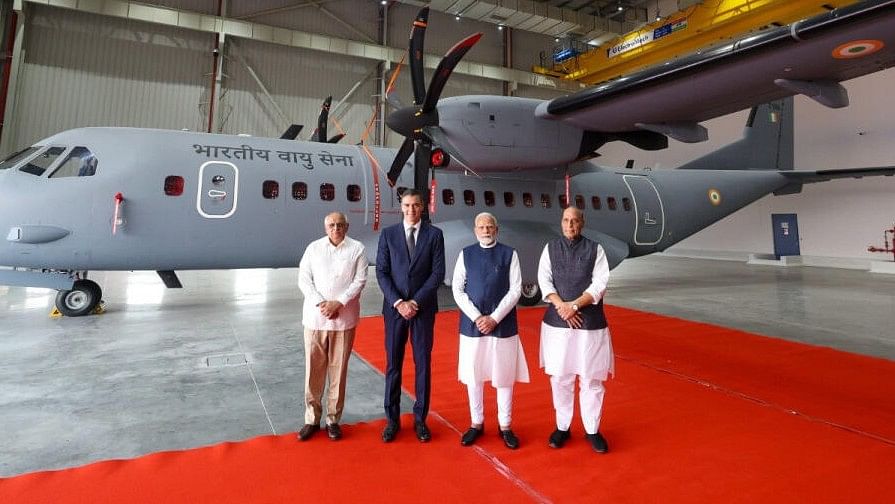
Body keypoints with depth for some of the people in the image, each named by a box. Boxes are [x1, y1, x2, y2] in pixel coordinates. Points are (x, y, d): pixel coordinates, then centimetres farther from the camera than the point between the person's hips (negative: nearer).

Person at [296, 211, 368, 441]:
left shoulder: (357, 249, 1)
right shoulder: (313, 247, 7)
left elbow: (359, 281, -3)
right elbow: (303, 279, 3)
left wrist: (339, 303, -13)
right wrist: (320, 303, -10)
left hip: (344, 318, -1)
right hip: (315, 317, 2)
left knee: (338, 370, 5)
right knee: (313, 369, 7)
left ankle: (333, 419, 19)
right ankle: (312, 419, 21)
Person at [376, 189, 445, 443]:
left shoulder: (434, 234, 1)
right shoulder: (388, 234, 4)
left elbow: (438, 273, -4)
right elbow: (381, 272, -1)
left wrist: (415, 302, -11)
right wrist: (398, 302, -12)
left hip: (424, 308, 0)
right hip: (394, 307, 1)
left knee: (423, 364, 6)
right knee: (393, 364, 6)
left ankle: (420, 419, 19)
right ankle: (392, 419, 18)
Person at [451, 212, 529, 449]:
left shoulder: (509, 254, 1)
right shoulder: (466, 254, 5)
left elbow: (515, 290, -3)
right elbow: (457, 289, 1)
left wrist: (494, 318, -11)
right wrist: (477, 318, -9)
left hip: (503, 325, -1)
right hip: (472, 324, 1)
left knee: (504, 377, 7)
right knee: (473, 376, 9)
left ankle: (505, 427, 23)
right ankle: (477, 424, 27)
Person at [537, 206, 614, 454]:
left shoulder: (595, 249, 2)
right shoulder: (551, 248, 6)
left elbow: (600, 284, -7)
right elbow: (544, 281, -1)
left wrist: (574, 305, -17)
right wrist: (561, 307, -15)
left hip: (590, 324, -1)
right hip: (557, 323, 1)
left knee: (591, 379, 5)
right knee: (560, 378, 9)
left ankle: (592, 430, 22)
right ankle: (562, 427, 25)